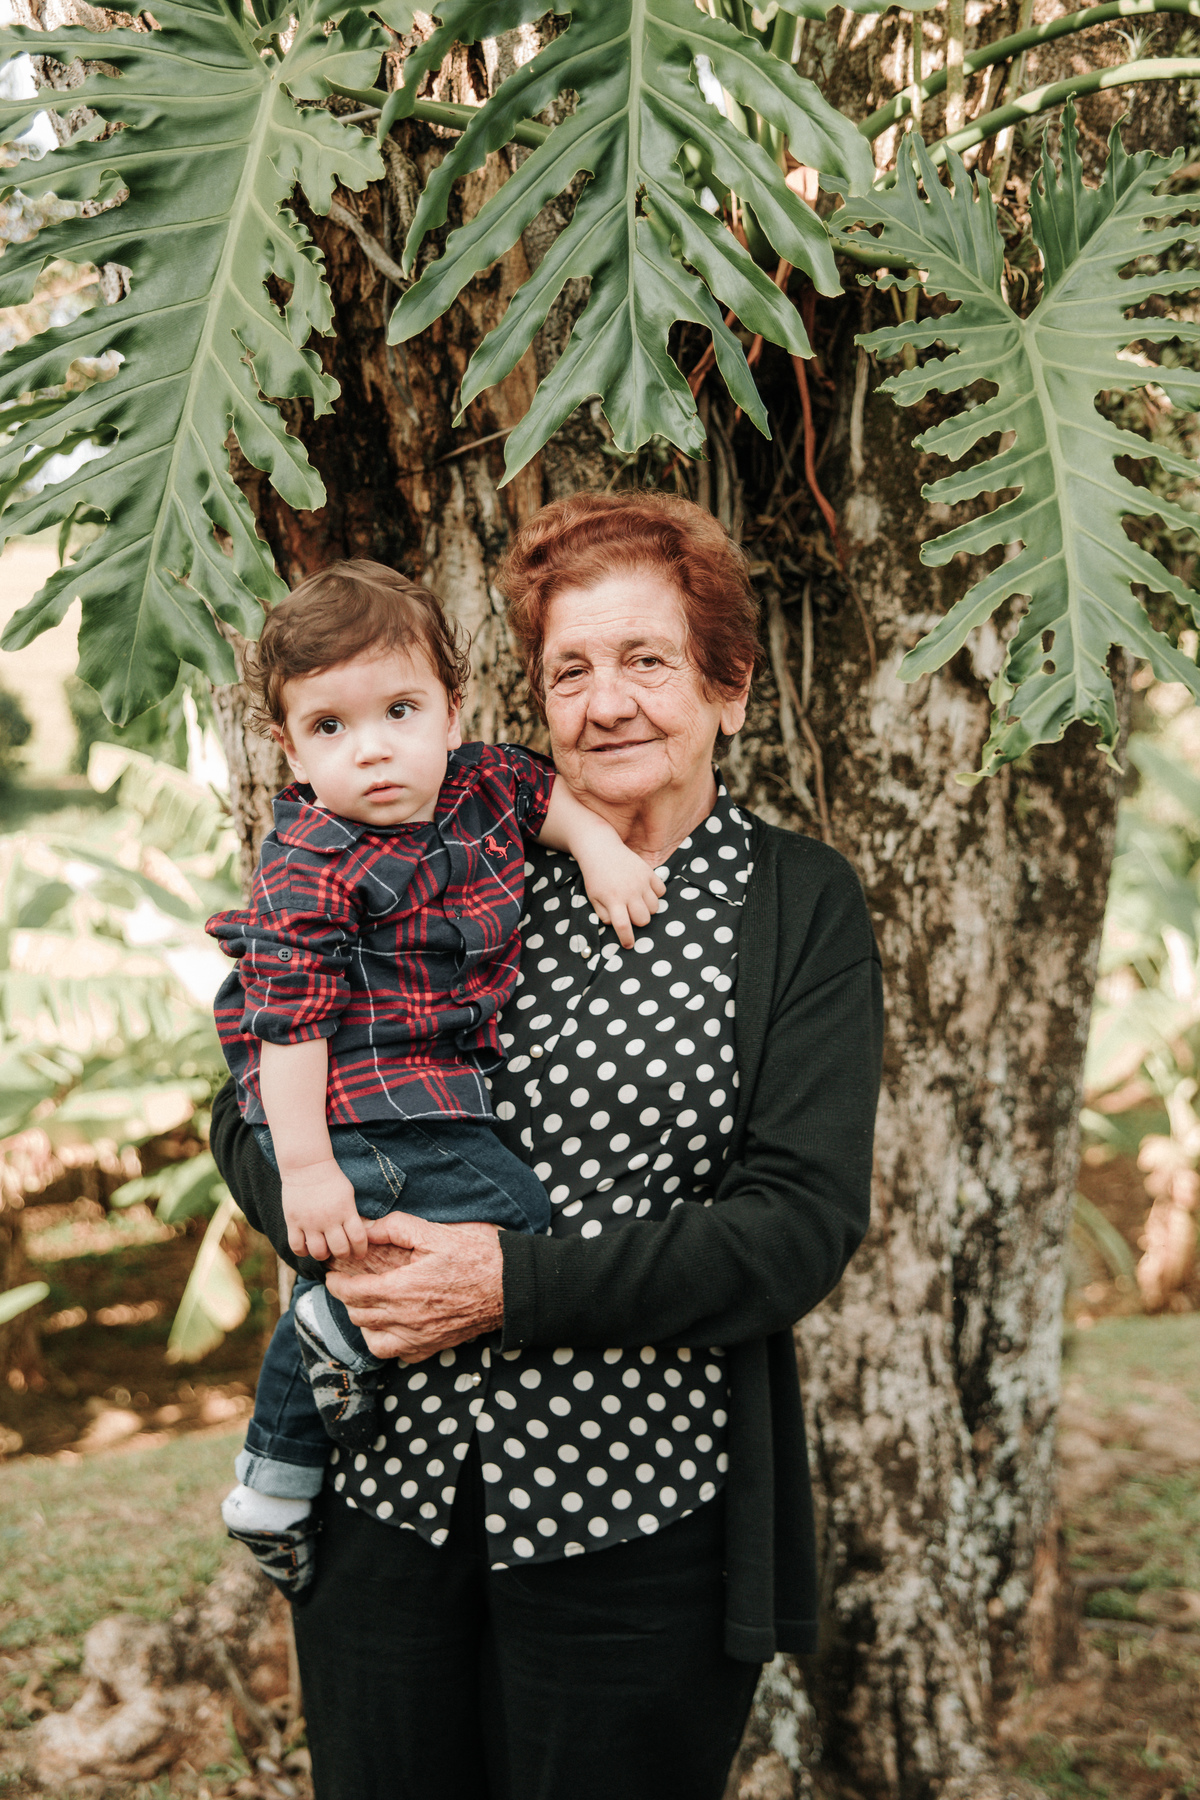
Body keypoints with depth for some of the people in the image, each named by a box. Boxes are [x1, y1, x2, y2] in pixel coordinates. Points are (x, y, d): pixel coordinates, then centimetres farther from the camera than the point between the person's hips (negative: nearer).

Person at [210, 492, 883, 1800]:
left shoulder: (800, 906, -1)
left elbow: (804, 1222, -10)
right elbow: (254, 1109, 9)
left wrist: (517, 1285, -18)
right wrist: (340, 1234, -13)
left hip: (637, 1523, -2)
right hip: (384, 1491, 3)